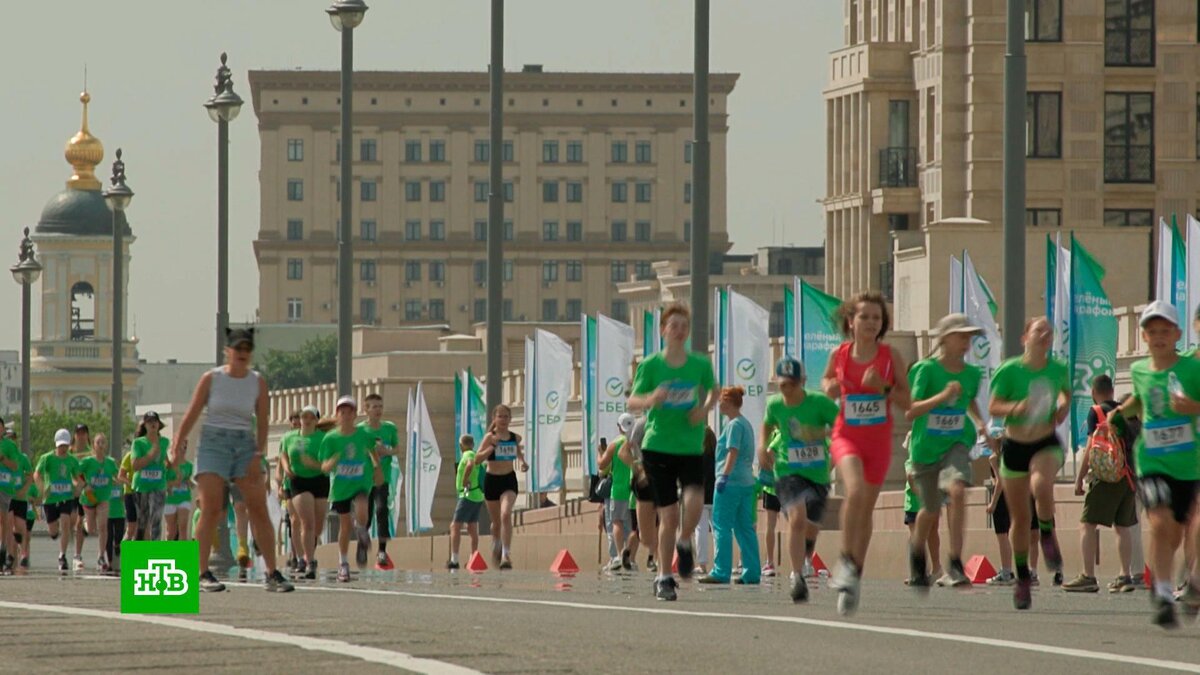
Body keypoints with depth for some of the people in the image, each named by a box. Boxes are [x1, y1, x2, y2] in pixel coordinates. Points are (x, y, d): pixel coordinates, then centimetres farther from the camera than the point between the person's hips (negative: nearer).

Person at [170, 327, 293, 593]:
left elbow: (262, 421, 3)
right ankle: (203, 574, -8)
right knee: (210, 510, -10)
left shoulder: (258, 382, 5)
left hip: (245, 446, 2)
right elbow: (192, 414, 1)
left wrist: (258, 455, -8)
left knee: (259, 510, -3)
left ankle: (272, 575, 1)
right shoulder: (211, 378, 0)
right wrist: (176, 447, -3)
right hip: (214, 443, -2)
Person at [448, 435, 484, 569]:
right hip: (478, 497, 9)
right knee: (473, 529, 15)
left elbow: (470, 464, -35)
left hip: (468, 496, -9)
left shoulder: (468, 455, -12)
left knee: (455, 526, -8)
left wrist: (465, 479, -24)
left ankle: (454, 560, -15)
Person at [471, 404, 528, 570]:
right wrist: (492, 447, -30)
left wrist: (523, 463, 4)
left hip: (509, 480, 0)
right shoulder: (490, 437, -8)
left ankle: (505, 555, -26)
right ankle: (496, 549, 42)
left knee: (506, 514, -23)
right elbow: (477, 460, -17)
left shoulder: (515, 438, 2)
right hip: (492, 480, 0)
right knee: (496, 521, 13)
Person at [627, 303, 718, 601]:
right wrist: (651, 399, -25)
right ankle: (664, 577, 12)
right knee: (668, 516, -3)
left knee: (694, 501, -22)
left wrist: (705, 408, -4)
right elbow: (632, 401, -3)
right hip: (658, 446, -1)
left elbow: (713, 391, 18)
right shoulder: (650, 365, -2)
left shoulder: (700, 364, 2)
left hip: (691, 447, 1)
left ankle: (684, 543, 10)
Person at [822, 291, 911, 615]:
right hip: (846, 435, -1)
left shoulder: (890, 357, -4)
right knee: (855, 490, -29)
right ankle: (846, 561, -18)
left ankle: (853, 576, 25)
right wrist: (829, 388, -4)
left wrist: (883, 387, -19)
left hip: (879, 439, 1)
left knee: (866, 508, 11)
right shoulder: (839, 354, -2)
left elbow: (906, 402, -2)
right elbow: (827, 379, 19)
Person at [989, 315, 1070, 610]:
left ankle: (1047, 535, -7)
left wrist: (1064, 407, -2)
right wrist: (1015, 408, -26)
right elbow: (993, 406, -7)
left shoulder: (1058, 369, -2)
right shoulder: (1009, 370, -11)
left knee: (1041, 484, -34)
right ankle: (1022, 578, 20)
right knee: (1020, 518, 5)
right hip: (1014, 445, 0)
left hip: (1047, 445, 0)